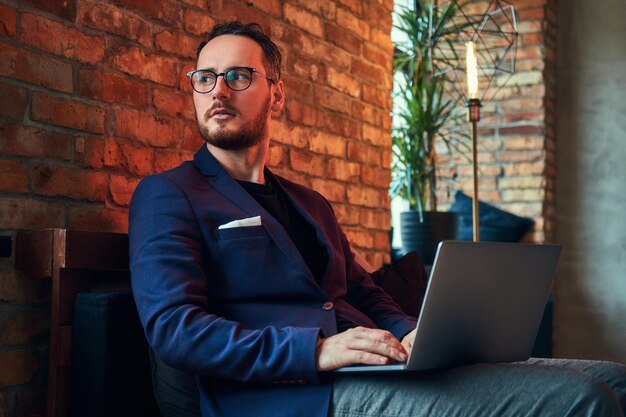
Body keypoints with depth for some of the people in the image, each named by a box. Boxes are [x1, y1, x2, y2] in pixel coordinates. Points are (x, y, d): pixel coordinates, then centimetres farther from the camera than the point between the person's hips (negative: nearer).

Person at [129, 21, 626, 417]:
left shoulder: (310, 204, 27)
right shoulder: (167, 195, 5)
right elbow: (172, 327, -9)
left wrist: (410, 335, 2)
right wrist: (317, 349, -21)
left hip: (376, 369, 8)